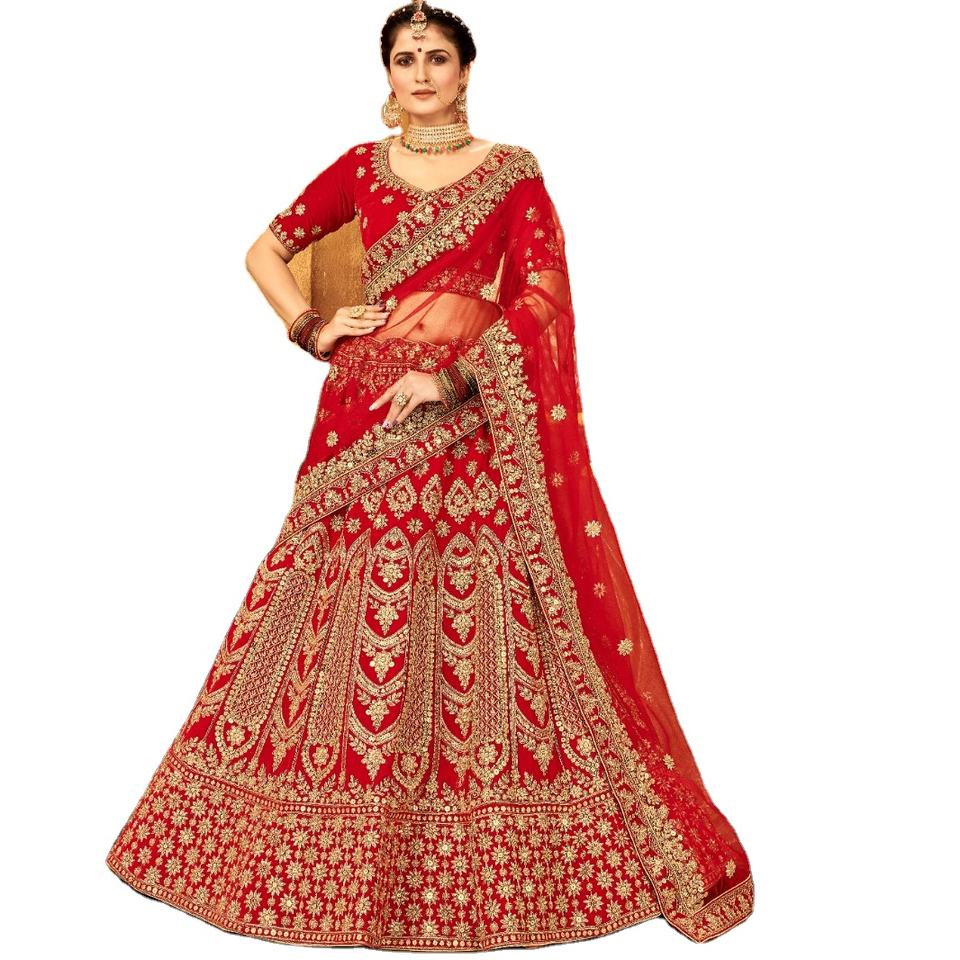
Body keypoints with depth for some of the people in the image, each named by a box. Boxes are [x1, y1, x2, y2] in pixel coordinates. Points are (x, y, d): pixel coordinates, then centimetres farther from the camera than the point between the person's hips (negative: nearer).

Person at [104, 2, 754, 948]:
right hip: (367, 414, 2)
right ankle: (341, 847, 18)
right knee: (355, 616, 3)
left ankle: (490, 850, 13)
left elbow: (543, 292, -3)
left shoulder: (512, 171, 7)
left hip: (473, 417, -2)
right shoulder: (361, 167, 14)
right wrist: (312, 328, 4)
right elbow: (266, 250, 20)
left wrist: (452, 372, -13)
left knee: (487, 616, -4)